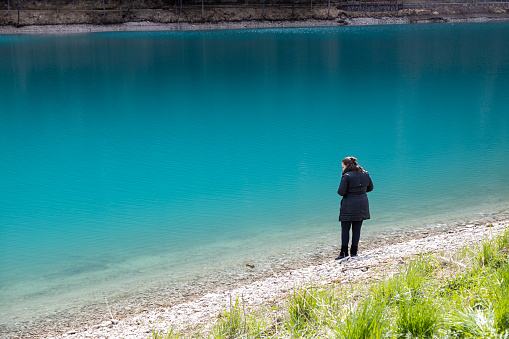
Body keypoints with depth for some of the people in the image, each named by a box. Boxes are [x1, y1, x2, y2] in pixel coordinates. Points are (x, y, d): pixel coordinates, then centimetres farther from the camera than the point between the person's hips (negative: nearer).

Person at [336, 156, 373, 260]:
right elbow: (370, 188, 13)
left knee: (345, 229, 3)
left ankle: (344, 252, 1)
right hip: (362, 204, 5)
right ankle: (354, 252, 12)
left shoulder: (346, 176, -14)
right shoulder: (365, 173, 5)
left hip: (349, 205, -5)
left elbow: (341, 192, -16)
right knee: (357, 229, 9)